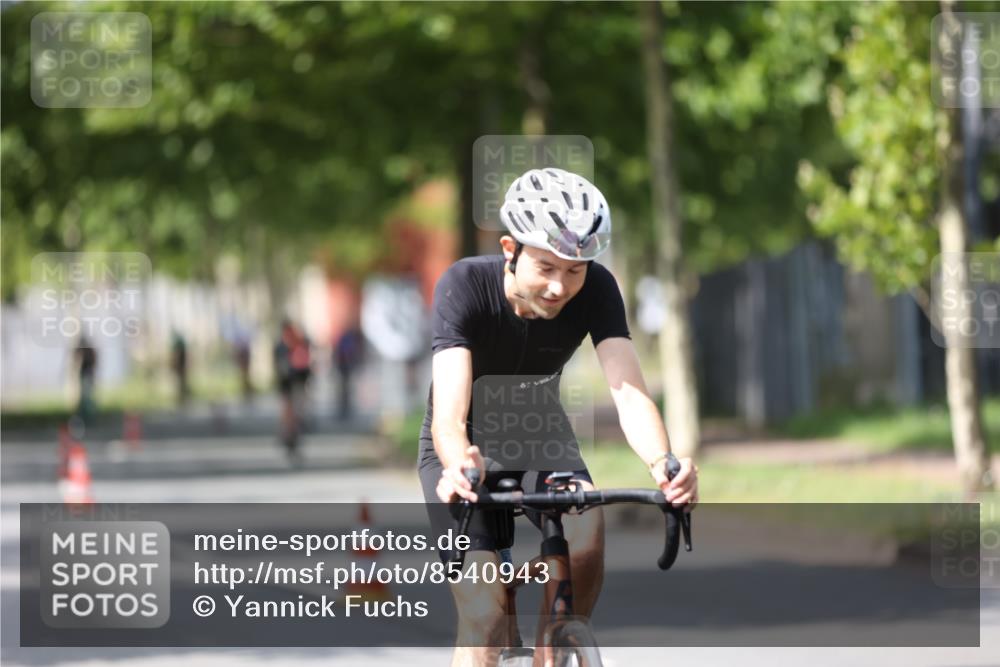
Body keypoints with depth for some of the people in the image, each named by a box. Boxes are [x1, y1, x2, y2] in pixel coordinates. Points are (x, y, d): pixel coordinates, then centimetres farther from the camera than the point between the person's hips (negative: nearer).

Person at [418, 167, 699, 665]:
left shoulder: (596, 290, -22)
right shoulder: (464, 286, -30)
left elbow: (629, 391, -34)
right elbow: (449, 413, -41)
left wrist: (661, 463, -55)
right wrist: (458, 468, -64)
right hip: (465, 453, -2)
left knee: (587, 529, -29)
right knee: (483, 621, -17)